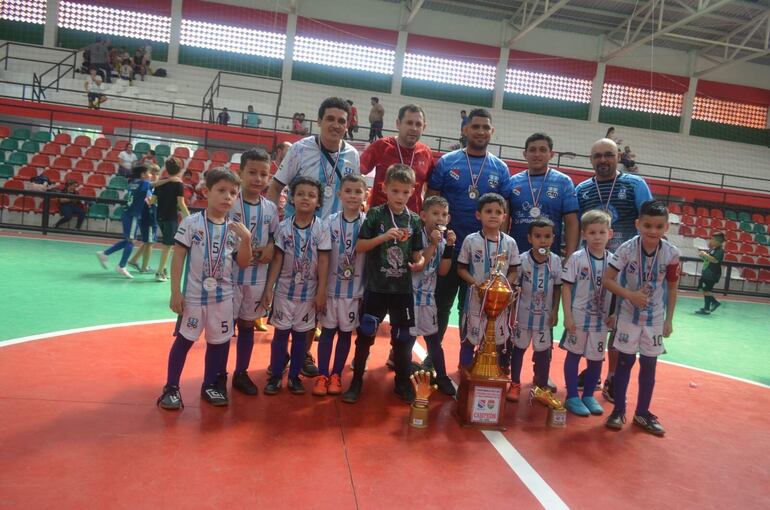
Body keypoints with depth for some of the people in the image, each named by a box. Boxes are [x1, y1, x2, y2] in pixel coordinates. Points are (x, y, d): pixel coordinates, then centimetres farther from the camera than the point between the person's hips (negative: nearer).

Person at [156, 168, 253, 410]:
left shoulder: (234, 228, 3)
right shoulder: (192, 222, -8)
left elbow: (243, 263, 3)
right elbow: (178, 257, -8)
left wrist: (246, 239, -12)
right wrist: (175, 292, -11)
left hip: (223, 296, 4)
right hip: (194, 295, -4)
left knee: (219, 341, 12)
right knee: (184, 339, 5)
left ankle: (210, 385, 29)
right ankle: (171, 387, 18)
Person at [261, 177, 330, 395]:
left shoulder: (321, 228, -7)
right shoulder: (284, 226, -4)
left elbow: (323, 261, -5)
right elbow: (277, 260, -1)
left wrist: (321, 292, -7)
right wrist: (268, 288, -5)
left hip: (309, 291, 0)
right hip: (285, 289, 0)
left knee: (301, 334, 10)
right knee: (281, 332, 7)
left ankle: (294, 376, 22)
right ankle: (275, 376, 18)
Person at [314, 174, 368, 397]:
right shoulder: (330, 222, -5)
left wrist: (368, 289, -4)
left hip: (355, 288, 0)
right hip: (331, 286, 0)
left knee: (346, 332, 10)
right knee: (327, 331, 9)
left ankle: (336, 375, 25)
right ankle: (322, 375, 20)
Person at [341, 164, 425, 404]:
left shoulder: (414, 220, 4)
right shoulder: (376, 215, -4)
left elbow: (417, 254, 7)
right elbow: (359, 246, -8)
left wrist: (420, 263, -16)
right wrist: (384, 236, -21)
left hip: (403, 288, 3)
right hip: (376, 286, -2)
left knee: (403, 337, 11)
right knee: (365, 335, 3)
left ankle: (403, 381, 29)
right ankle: (357, 380, 20)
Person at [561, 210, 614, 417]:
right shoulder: (577, 258, -8)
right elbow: (566, 287, -7)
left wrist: (614, 315, 0)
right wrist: (567, 316, -12)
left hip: (601, 319, 3)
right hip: (578, 316, -3)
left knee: (596, 358, 11)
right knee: (574, 355, 6)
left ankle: (588, 395, 28)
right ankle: (572, 397, 17)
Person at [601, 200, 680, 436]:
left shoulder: (671, 253, -12)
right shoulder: (627, 248, -18)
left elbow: (672, 288, 0)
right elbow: (607, 279, -15)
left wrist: (669, 319, 1)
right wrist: (631, 295, -26)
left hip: (655, 318, 2)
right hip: (629, 315, -2)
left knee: (649, 365, 10)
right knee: (625, 361, 6)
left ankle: (642, 413, 25)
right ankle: (619, 410, 19)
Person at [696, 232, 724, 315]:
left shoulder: (720, 251, -14)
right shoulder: (711, 249, 13)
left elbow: (715, 260, -28)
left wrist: (705, 255, -24)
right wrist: (702, 255, 6)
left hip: (712, 275, -10)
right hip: (705, 273, 10)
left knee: (706, 290, -6)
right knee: (702, 289, 14)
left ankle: (707, 309, 1)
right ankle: (714, 302, 26)